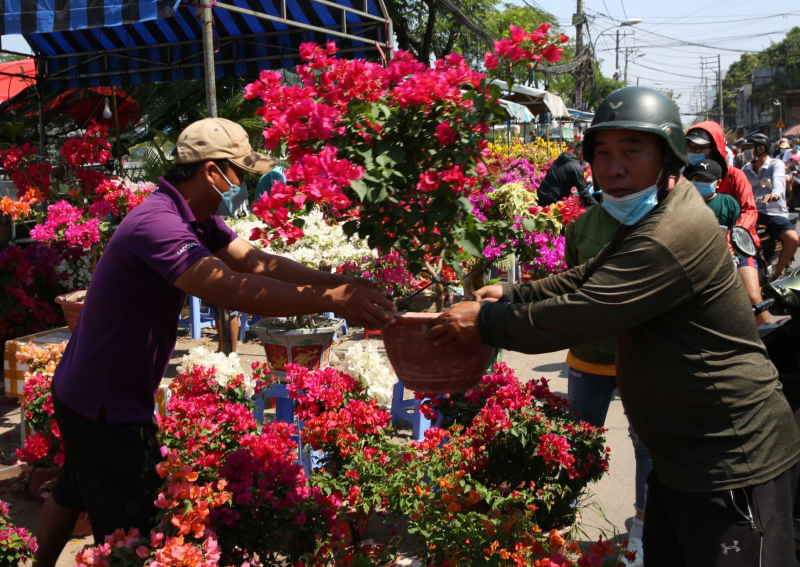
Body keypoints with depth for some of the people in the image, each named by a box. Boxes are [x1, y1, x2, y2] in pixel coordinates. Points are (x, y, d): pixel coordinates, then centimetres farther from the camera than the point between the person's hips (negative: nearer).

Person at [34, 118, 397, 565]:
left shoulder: (194, 220, 1)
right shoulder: (156, 224, -30)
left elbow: (258, 262, -7)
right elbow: (232, 290, -41)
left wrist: (342, 283, -16)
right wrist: (331, 301, -40)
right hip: (105, 408, -10)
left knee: (72, 494, 28)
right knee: (134, 530, 1)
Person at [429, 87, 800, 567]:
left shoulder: (675, 235, -27)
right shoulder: (656, 216, 9)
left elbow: (576, 315, -27)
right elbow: (590, 278, 17)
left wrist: (486, 323, -14)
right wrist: (511, 294, 8)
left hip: (733, 468, -10)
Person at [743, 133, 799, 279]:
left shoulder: (776, 164, -3)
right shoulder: (746, 169, 15)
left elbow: (778, 180, -25)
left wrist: (775, 193, -48)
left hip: (774, 213, -4)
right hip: (752, 212, 4)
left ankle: (777, 274, -8)